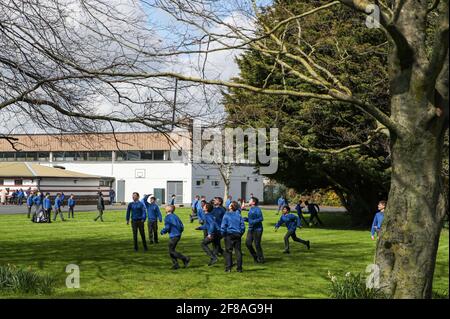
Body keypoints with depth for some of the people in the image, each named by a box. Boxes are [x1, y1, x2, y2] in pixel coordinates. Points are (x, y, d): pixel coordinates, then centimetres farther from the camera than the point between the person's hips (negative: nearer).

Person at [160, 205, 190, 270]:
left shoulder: (167, 217, -10)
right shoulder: (175, 216, 13)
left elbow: (167, 227, -18)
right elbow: (181, 226, 12)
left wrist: (162, 231, 0)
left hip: (173, 236, -9)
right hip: (178, 235, 9)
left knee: (171, 251, -2)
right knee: (171, 250, 15)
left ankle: (186, 259, -8)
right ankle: (175, 264, 12)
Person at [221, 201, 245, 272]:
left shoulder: (226, 215, -7)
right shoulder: (239, 215, 4)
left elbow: (223, 226, -8)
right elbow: (242, 226, 4)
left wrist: (223, 234, 2)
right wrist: (240, 234, 14)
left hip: (229, 235, -3)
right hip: (237, 235, 3)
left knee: (228, 251, 2)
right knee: (238, 251, 6)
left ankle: (228, 268, -2)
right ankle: (239, 268, 7)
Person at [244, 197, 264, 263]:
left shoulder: (257, 209, -14)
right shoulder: (251, 209, 13)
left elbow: (261, 218, -21)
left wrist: (253, 222, -26)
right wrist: (246, 219, 6)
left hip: (257, 229, -9)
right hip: (251, 229, 9)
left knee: (257, 244, -2)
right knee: (248, 243, 4)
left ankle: (260, 259, 12)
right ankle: (255, 256, 20)